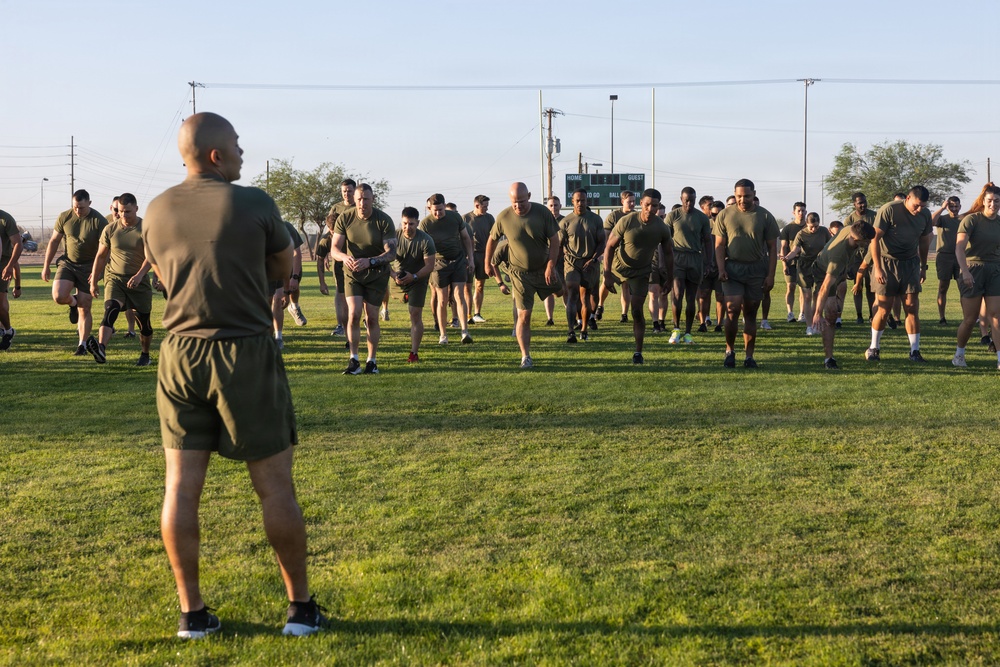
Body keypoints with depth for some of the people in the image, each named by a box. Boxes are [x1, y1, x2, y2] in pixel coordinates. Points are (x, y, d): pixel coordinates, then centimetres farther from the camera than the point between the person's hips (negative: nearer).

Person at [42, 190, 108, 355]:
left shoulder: (99, 221, -12)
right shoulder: (64, 217, -2)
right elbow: (54, 241, 8)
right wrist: (46, 266, 8)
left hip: (88, 267, -2)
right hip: (68, 262, 2)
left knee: (84, 308, -1)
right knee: (58, 296, -20)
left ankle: (82, 345, 9)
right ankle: (73, 302, 16)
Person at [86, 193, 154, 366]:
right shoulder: (110, 229, 2)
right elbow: (100, 256, 10)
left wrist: (139, 275, -32)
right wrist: (93, 282, 10)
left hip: (139, 280, 0)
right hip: (115, 278, 0)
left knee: (144, 321, 8)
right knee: (111, 309, -25)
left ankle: (145, 355, 30)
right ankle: (100, 349, -44)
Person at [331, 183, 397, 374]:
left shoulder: (384, 221, -17)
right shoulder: (345, 218, -11)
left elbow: (391, 253, -22)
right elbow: (334, 248, -12)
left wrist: (369, 261, -40)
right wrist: (344, 257, -36)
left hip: (377, 274, -1)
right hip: (352, 273, 1)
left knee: (371, 317, 0)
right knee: (354, 314, -12)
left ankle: (372, 361, 13)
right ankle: (354, 361, -4)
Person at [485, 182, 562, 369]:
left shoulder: (542, 212, -14)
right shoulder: (504, 217, -13)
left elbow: (554, 240, -8)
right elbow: (492, 240, 3)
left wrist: (550, 266, -16)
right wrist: (488, 263, 12)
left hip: (544, 268, 2)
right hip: (520, 273, -2)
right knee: (523, 315, -6)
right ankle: (526, 357, -2)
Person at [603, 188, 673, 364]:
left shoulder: (662, 228, -16)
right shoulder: (626, 221, -22)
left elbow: (668, 253, 0)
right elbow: (610, 247, -17)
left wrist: (669, 279, 0)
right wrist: (607, 274, -22)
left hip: (641, 272, 0)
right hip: (618, 266, 0)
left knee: (637, 311, -4)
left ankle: (638, 352, 3)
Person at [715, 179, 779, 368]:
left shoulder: (765, 216, 2)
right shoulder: (725, 215, 3)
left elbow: (772, 248, 4)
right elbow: (719, 245, 6)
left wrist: (770, 275, -2)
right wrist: (721, 269, -7)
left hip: (756, 270, 0)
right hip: (732, 268, 0)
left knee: (750, 313, 4)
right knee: (732, 309, -12)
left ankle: (749, 356, 10)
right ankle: (730, 350, 7)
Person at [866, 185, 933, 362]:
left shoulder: (925, 215, 0)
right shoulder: (889, 210, -16)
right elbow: (875, 238, -14)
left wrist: (924, 266, 18)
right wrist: (877, 267, -18)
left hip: (910, 263, 4)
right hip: (887, 263, -4)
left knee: (912, 307, -2)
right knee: (884, 309, -1)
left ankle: (915, 350, 2)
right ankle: (873, 348, 14)